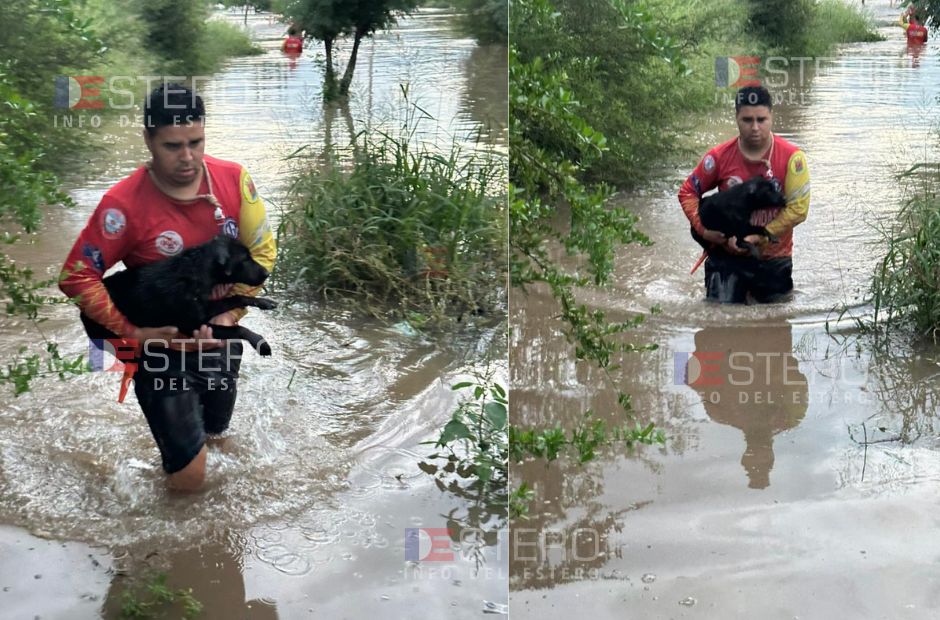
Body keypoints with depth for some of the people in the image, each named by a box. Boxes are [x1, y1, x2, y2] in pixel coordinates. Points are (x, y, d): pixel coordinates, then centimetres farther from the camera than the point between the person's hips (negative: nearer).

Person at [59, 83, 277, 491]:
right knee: (188, 479, 1)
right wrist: (133, 333, -20)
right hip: (162, 346, -4)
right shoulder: (125, 204, -25)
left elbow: (262, 250, -5)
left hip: (220, 338, 4)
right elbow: (76, 277, -18)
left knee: (216, 430, 26)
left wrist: (230, 314, -17)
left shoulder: (234, 180, -14)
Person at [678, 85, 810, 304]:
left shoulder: (791, 158, -13)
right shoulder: (720, 156, -9)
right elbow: (687, 192, 2)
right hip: (727, 257, 0)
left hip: (774, 260, 0)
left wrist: (756, 238, -18)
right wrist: (703, 229, -12)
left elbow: (798, 208, -13)